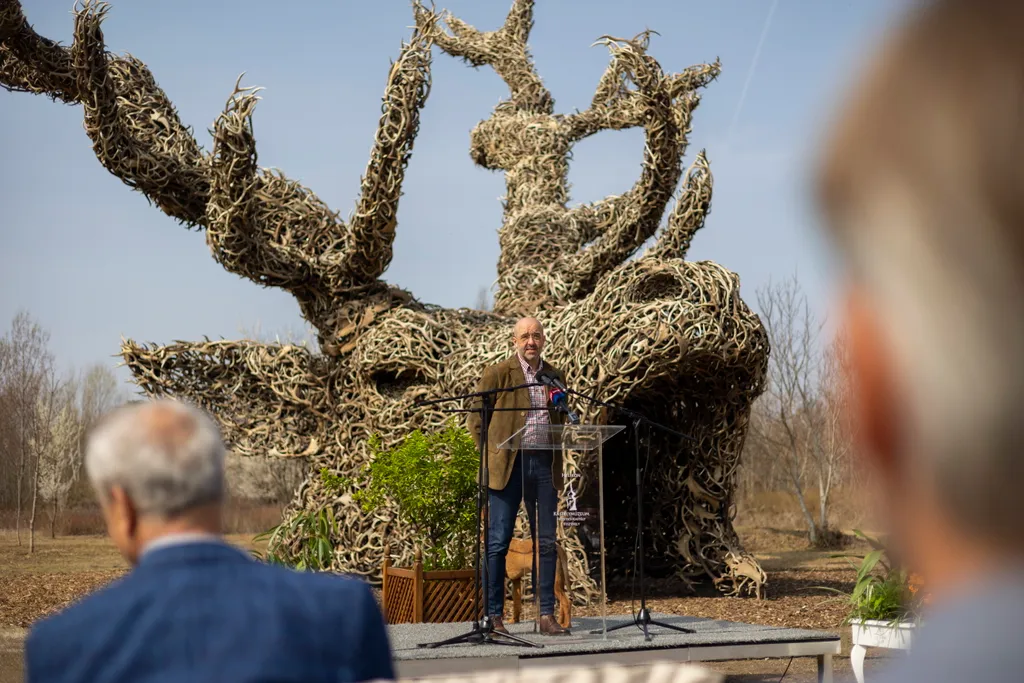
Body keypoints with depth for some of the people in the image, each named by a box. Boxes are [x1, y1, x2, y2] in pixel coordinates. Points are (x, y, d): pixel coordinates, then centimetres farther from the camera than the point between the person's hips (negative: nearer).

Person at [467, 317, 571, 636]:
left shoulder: (556, 376, 12)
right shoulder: (497, 374, -1)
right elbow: (476, 419, 2)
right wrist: (492, 455, -3)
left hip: (544, 465, 4)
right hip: (508, 465, -4)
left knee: (546, 542, 5)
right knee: (498, 542, -3)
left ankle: (547, 615, 12)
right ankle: (494, 616, 2)